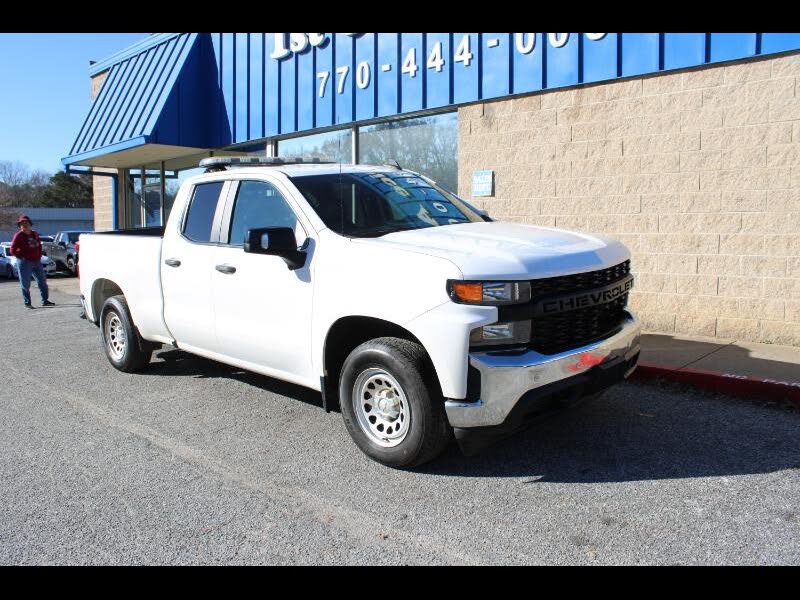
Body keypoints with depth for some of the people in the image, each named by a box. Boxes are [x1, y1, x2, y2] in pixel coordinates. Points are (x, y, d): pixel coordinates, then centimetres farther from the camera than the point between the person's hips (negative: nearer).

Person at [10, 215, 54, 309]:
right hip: (24, 263, -6)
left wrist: (39, 256, 9)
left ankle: (45, 301, 19)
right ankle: (27, 303, 9)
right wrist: (22, 257, -13)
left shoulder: (35, 234, 9)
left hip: (36, 262, 6)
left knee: (42, 281, 9)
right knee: (25, 284, 0)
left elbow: (39, 246, 20)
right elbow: (13, 250, -10)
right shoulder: (18, 235, -8)